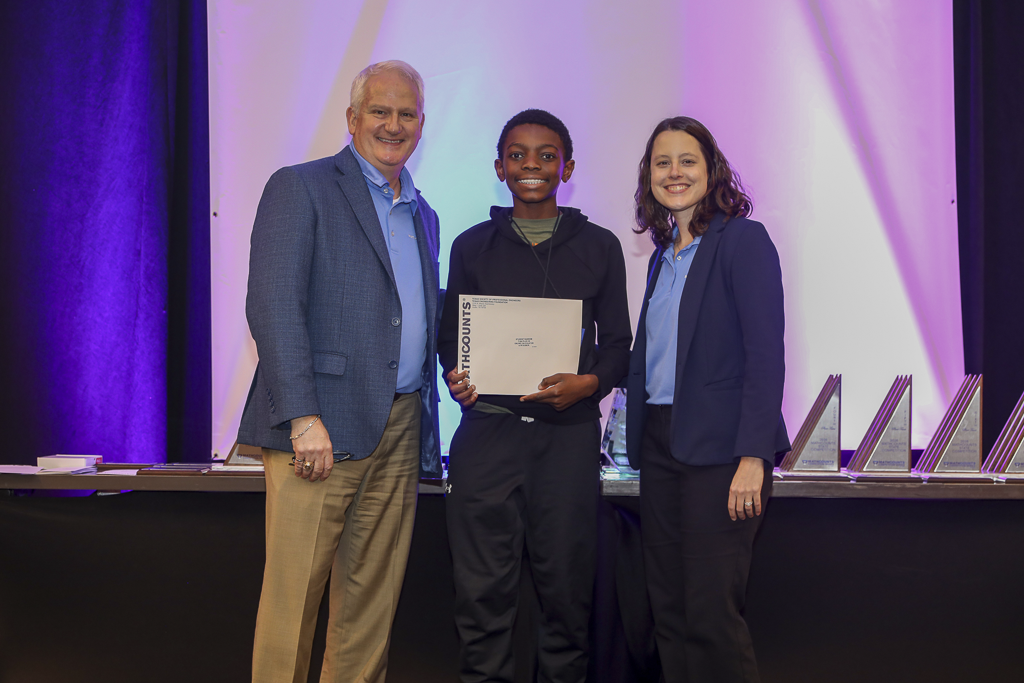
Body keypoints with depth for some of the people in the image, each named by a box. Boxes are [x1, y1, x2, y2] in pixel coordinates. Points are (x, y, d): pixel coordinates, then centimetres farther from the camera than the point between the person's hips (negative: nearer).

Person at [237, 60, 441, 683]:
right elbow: (273, 306, -11)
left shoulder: (423, 215, 21)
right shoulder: (301, 188, -1)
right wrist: (303, 417, -20)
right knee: (294, 597, -4)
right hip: (322, 427, -6)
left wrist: (427, 432, 15)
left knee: (372, 603, 9)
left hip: (400, 433, 6)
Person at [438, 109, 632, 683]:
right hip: (488, 431, 0)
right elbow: (450, 338, 14)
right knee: (484, 589, 1)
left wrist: (590, 382, -10)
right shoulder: (472, 247, 12)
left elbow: (617, 344, 10)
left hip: (569, 434, 0)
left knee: (567, 586, 2)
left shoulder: (599, 247, 11)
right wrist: (456, 377, -7)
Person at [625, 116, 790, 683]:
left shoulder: (743, 240, -6)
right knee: (668, 613, 10)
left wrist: (753, 456, -19)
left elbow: (765, 355, -13)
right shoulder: (663, 257, 17)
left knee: (711, 613, -7)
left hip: (718, 450, -7)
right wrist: (639, 441, 10)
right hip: (659, 446, 7)